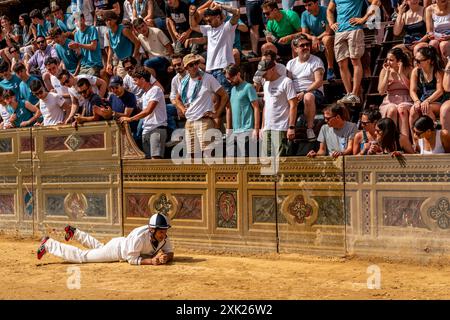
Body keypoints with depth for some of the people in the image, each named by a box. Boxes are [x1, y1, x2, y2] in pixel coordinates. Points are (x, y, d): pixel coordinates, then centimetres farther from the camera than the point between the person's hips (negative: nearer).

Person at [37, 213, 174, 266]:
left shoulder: (164, 237, -19)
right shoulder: (140, 236, -40)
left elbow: (170, 254, -13)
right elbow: (132, 259, -36)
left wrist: (165, 258, -36)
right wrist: (151, 261, -44)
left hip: (123, 243, 7)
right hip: (116, 249, -7)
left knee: (98, 247, 34)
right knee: (81, 256, 2)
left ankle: (74, 232, 53)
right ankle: (49, 244, 14)